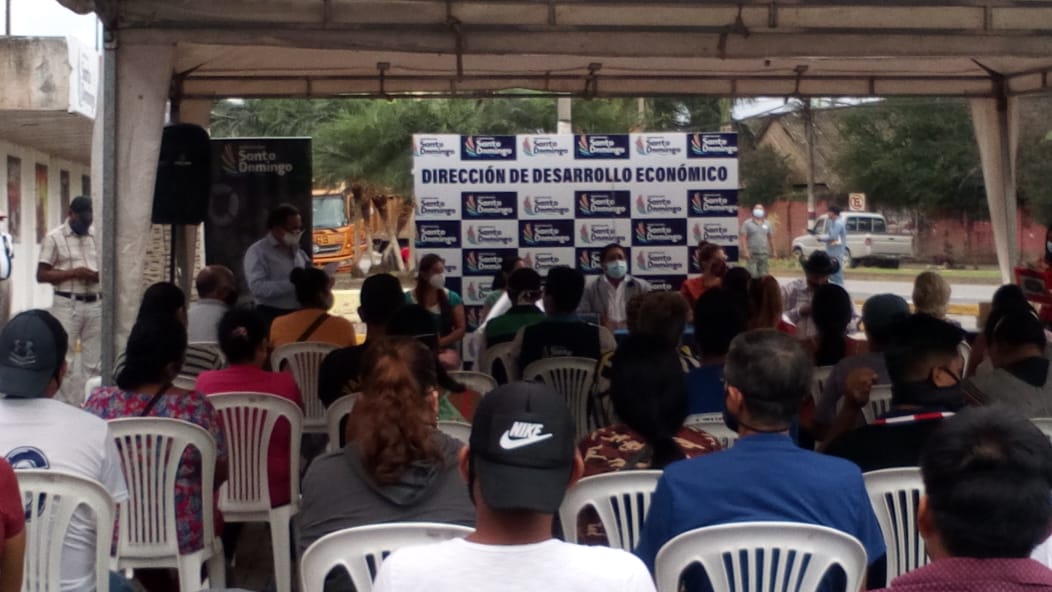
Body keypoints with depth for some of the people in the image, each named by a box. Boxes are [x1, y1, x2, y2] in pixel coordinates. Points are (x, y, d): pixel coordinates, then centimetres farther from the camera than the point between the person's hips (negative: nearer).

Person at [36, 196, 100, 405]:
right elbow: (41, 275, -4)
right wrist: (73, 272, -15)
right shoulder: (54, 237, 0)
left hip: (95, 304, 4)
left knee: (93, 362, 7)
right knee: (65, 360, -2)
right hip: (67, 305, -4)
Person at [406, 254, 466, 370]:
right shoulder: (408, 299, 4)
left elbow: (461, 329, 4)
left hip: (445, 349, 1)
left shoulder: (452, 298, 8)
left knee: (446, 362, -37)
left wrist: (439, 343, -11)